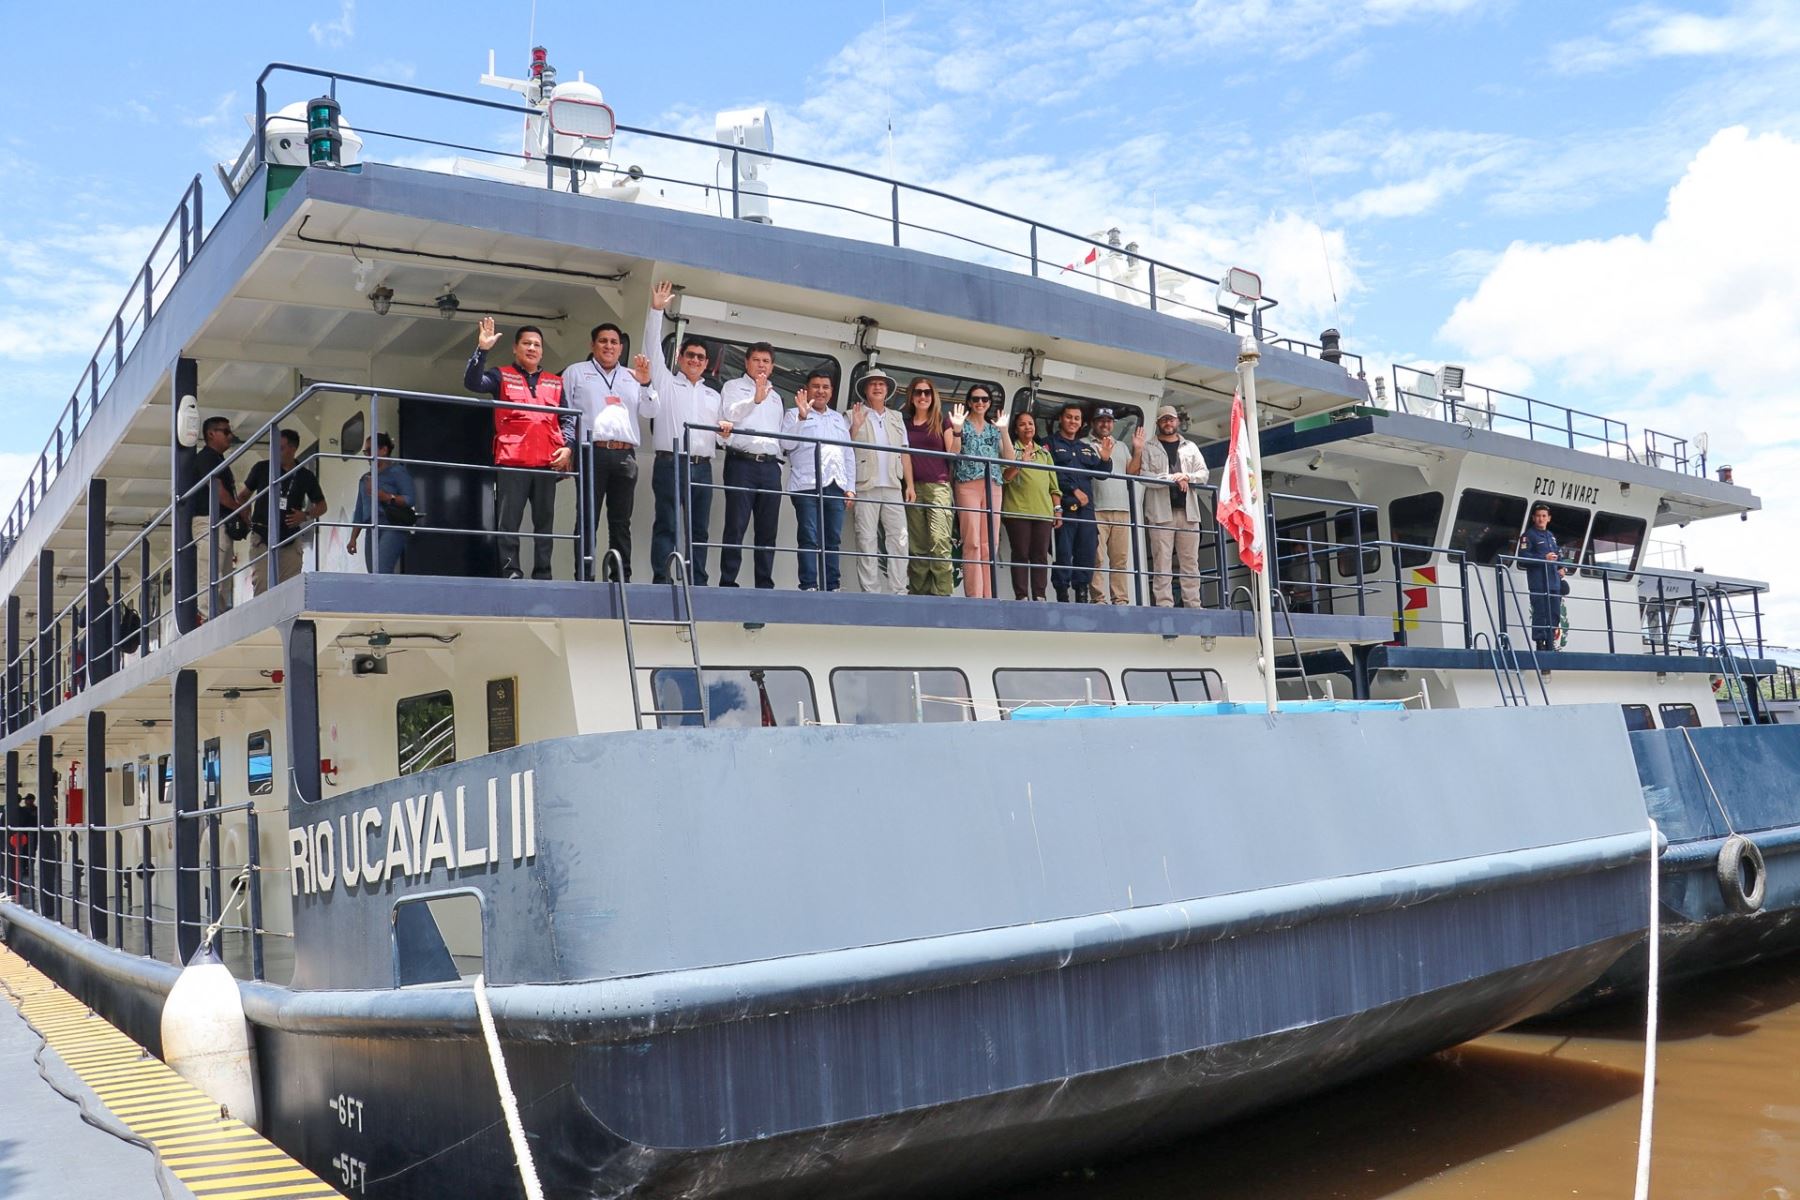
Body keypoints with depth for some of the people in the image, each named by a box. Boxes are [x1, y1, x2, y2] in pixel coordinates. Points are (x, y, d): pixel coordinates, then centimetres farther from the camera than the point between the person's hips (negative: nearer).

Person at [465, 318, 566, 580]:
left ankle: (543, 575, 9)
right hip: (511, 462, -3)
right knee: (509, 521, -6)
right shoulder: (502, 376, 11)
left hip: (546, 462, 3)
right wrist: (482, 349, -18)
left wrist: (566, 446, -1)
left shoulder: (556, 382, 18)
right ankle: (511, 573, -4)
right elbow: (472, 382, -6)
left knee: (544, 522, 5)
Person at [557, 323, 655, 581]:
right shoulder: (576, 372, 14)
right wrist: (567, 446, -6)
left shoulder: (632, 377, 22)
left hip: (625, 455, 3)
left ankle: (622, 577, 3)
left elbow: (649, 412, 12)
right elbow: (566, 413, 6)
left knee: (621, 521, 2)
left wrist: (645, 384, -4)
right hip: (592, 453, -3)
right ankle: (585, 577, -7)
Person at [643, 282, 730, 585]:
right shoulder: (666, 382, 10)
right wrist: (656, 310, -6)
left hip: (702, 466, 5)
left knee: (699, 528, 3)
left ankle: (698, 584, 4)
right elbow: (653, 346, 1)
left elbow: (718, 429, 23)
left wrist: (724, 429, -1)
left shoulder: (713, 396, 24)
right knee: (666, 526, -7)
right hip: (670, 463, -5)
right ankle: (661, 584, -8)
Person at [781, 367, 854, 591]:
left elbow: (849, 455, 21)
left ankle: (831, 587, 6)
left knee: (833, 539, 3)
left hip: (836, 486, 5)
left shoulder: (839, 418, 24)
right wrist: (802, 417, -14)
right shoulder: (795, 415, 9)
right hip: (807, 486, -4)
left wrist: (850, 487, 13)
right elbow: (787, 444, -7)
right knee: (809, 538, -10)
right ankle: (808, 586, -11)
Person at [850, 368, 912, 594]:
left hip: (893, 487, 4)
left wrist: (909, 484, 8)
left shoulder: (896, 418, 20)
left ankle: (898, 592, -1)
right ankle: (870, 593, -4)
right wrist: (855, 427, -15)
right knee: (867, 541, -6)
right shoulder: (854, 416, 8)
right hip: (865, 486, -4)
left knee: (899, 539, -3)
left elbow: (905, 453, 17)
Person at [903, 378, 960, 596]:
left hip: (938, 486, -3)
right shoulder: (905, 424, 15)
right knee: (917, 545, 2)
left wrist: (957, 431, -9)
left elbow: (953, 454, 3)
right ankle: (919, 593, 6)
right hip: (913, 488, 3)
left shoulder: (941, 422, 9)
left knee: (939, 541, -16)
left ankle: (941, 593, -19)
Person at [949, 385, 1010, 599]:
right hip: (967, 484, -4)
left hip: (993, 486, 4)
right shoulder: (962, 425, 7)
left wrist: (1004, 431, -1)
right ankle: (974, 596, -12)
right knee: (972, 543, -11)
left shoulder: (994, 428, 18)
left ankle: (988, 596, 3)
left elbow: (1009, 457, 7)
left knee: (989, 544, 1)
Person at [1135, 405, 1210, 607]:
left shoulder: (1190, 447, 21)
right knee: (1161, 562, -8)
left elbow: (1203, 474, 13)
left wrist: (1187, 477, -8)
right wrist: (1173, 478, -12)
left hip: (1188, 510, 3)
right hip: (1161, 511, -3)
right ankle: (1164, 606, -10)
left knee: (1191, 562, 1)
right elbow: (1144, 475, -4)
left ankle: (1193, 605, 2)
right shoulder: (1149, 449, 10)